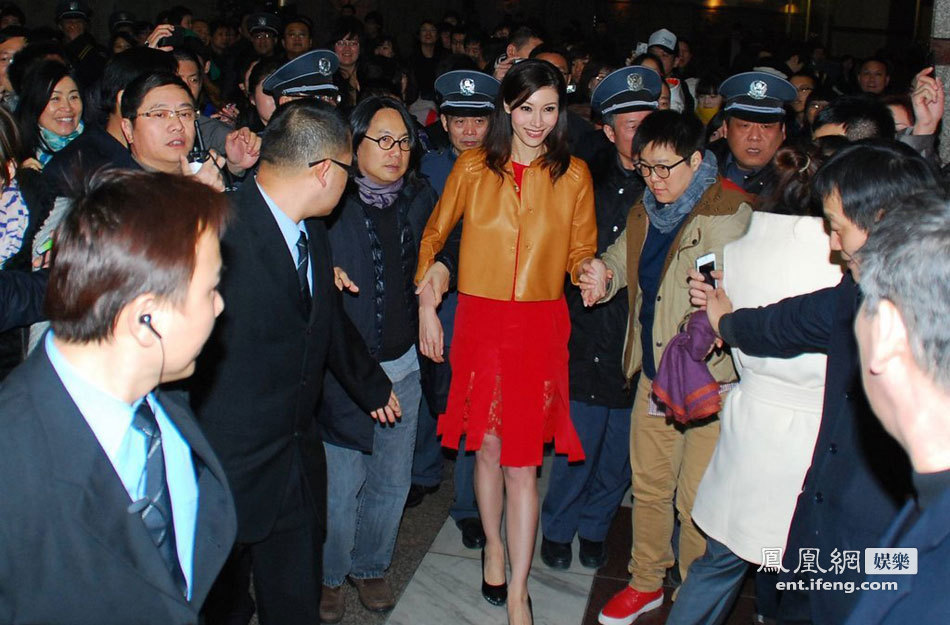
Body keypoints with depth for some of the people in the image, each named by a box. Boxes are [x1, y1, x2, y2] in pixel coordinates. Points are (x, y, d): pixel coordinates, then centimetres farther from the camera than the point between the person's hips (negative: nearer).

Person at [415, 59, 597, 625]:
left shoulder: (574, 174, 3)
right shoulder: (473, 168, 3)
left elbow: (581, 252, 9)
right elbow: (434, 235, 11)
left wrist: (589, 272, -12)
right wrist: (426, 304, 3)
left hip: (540, 324, -1)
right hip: (480, 319, 1)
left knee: (522, 460, -2)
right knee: (487, 446, 12)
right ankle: (493, 546, 37)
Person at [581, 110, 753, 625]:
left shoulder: (728, 214, -13)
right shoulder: (644, 212, 10)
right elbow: (622, 259, 24)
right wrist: (602, 277, 1)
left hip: (708, 379, -7)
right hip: (654, 374, 7)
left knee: (697, 500, 2)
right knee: (648, 485, 18)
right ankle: (645, 582, 36)